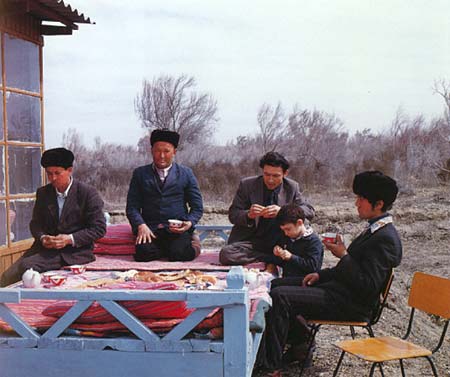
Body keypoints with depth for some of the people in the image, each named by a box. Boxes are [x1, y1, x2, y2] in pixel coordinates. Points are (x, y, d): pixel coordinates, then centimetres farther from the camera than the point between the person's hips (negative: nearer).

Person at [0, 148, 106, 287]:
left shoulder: (88, 193, -6)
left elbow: (99, 228, -7)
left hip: (75, 251, -5)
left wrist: (70, 239, -17)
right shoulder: (43, 193, 11)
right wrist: (42, 237, -7)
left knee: (27, 266, -26)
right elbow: (35, 223, 17)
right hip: (46, 247, 5)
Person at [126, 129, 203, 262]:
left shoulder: (186, 174, 10)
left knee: (180, 253, -28)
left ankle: (190, 244, 6)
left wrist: (189, 223, -12)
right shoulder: (140, 174, 12)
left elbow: (197, 207, 9)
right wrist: (141, 225, -13)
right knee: (143, 253, -28)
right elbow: (132, 206, 6)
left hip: (177, 230, -1)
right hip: (150, 230, 1)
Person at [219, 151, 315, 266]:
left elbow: (310, 212, -7)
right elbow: (232, 215, -2)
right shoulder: (247, 185, -4)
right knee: (226, 254, -29)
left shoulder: (292, 187, 0)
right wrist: (248, 215, -26)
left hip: (278, 243, 0)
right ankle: (274, 258, -16)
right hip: (249, 240, 1)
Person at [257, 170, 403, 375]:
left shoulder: (385, 238, -19)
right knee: (280, 290, 17)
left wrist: (343, 255, -19)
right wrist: (321, 274, 11)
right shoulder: (375, 230, 12)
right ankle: (301, 347, 24)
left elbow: (368, 286, -24)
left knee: (279, 297, -19)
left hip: (350, 304, -11)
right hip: (340, 290, 11)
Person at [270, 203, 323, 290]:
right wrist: (278, 255, 4)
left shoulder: (314, 241, -6)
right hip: (286, 279, 7)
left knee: (274, 284, -29)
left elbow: (313, 266, -17)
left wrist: (291, 257, -20)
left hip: (303, 280, -7)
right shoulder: (286, 238, 18)